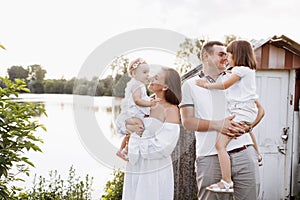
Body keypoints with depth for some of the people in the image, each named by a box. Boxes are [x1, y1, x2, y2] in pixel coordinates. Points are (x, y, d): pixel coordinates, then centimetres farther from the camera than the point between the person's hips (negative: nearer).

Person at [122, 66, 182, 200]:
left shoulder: (171, 110, -10)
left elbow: (163, 146, -18)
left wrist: (134, 148, -11)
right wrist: (127, 127, -7)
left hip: (155, 170, -6)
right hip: (135, 168, 6)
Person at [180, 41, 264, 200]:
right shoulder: (190, 85, 8)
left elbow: (259, 109, 14)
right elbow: (187, 121, -2)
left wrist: (247, 126, -7)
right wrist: (217, 124, -16)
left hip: (244, 153, 3)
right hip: (210, 157, -3)